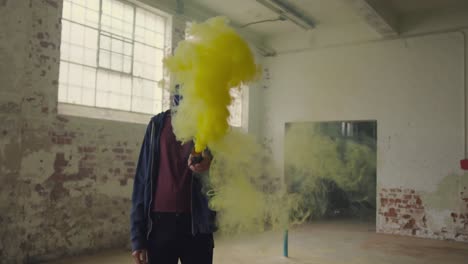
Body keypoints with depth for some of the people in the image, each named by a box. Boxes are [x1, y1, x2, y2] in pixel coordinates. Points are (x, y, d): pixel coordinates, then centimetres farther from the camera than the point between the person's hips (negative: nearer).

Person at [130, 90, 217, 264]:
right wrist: (137, 235, -1)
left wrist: (211, 167, -23)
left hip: (197, 224, 0)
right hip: (160, 223, 1)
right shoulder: (158, 124, 5)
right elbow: (143, 178, 4)